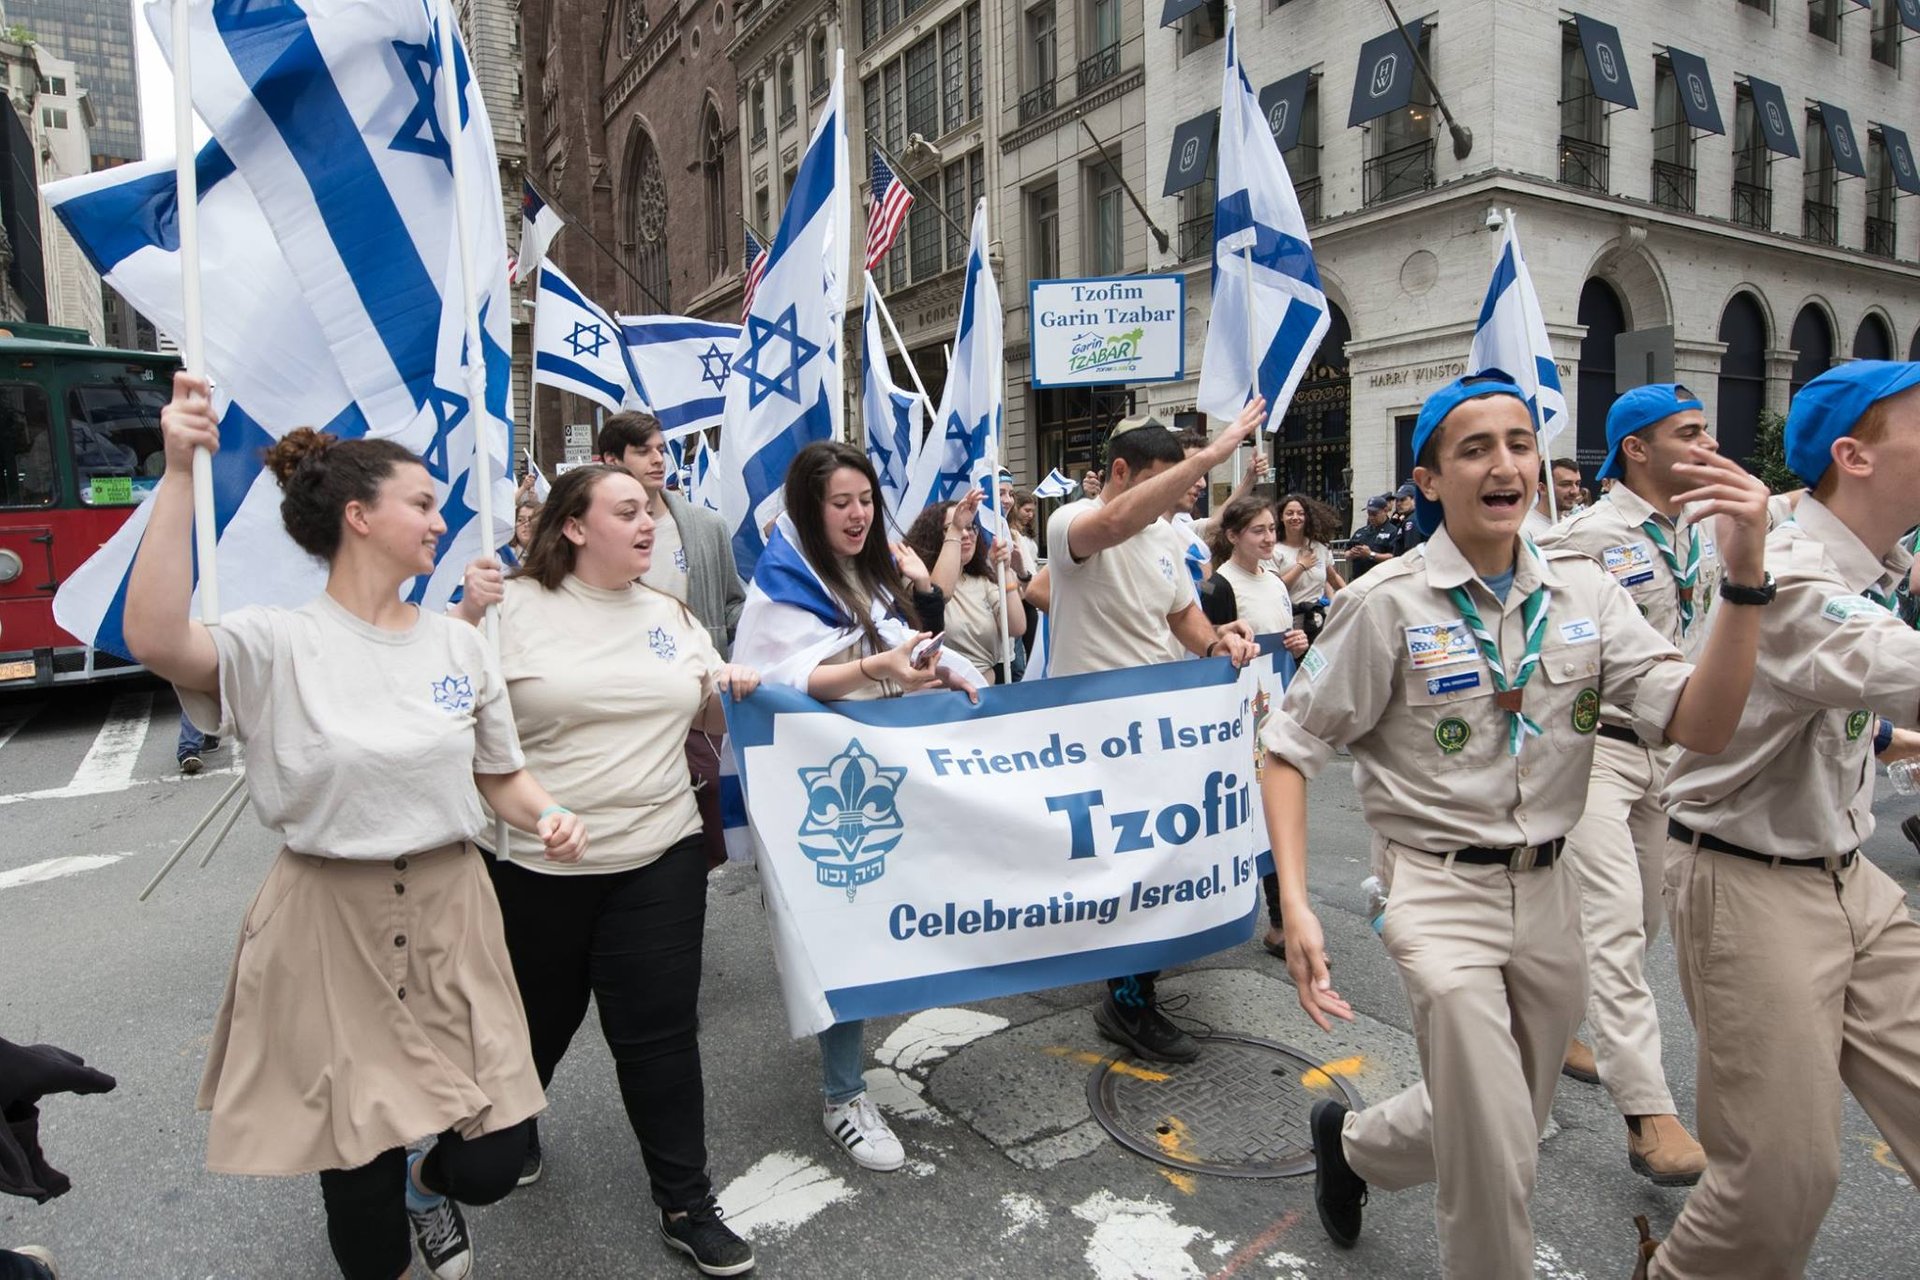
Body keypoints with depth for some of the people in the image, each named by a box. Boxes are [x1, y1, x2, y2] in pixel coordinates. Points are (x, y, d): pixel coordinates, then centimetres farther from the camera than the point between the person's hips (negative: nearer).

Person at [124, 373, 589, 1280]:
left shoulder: (459, 643, 3)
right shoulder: (278, 644, -10)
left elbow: (502, 777, 9)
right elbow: (155, 641, -31)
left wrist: (550, 817, -11)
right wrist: (179, 475, -33)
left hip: (450, 914, 3)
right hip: (329, 925, -3)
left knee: (492, 1162, 6)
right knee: (358, 1176, 12)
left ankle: (431, 1185, 43)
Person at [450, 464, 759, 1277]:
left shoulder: (671, 614, 7)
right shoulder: (517, 606, -8)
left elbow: (713, 721, 13)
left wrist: (738, 694, -8)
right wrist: (469, 616, -24)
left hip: (660, 858, 2)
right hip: (535, 863, -2)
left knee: (660, 1033, 6)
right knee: (538, 1019, 20)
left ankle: (687, 1206, 22)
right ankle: (510, 1135, 52)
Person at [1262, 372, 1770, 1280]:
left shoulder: (1584, 592, -1)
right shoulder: (1386, 604, -13)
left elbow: (1699, 727, -10)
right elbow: (1289, 749, -10)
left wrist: (1745, 577, -22)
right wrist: (1295, 905, -20)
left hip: (1546, 890, 5)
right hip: (1440, 890, -5)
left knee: (1496, 1132, 21)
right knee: (1495, 1166, -5)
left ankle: (1352, 1141, 49)